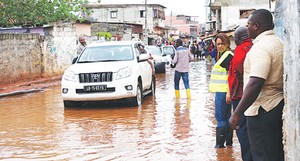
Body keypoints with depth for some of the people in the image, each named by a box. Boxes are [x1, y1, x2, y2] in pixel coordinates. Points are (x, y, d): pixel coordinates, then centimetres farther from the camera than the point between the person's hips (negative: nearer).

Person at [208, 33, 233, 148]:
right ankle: (228, 141, 21)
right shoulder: (221, 55, 18)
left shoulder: (228, 56, -14)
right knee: (227, 117, 14)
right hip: (220, 90, 10)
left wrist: (229, 93, -24)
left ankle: (220, 143, -1)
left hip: (223, 91, -10)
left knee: (220, 117, -6)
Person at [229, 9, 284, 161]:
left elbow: (255, 84, -28)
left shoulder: (261, 47, -19)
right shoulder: (279, 43, 11)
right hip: (279, 105, 10)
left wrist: (236, 114, -25)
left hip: (263, 109, -10)